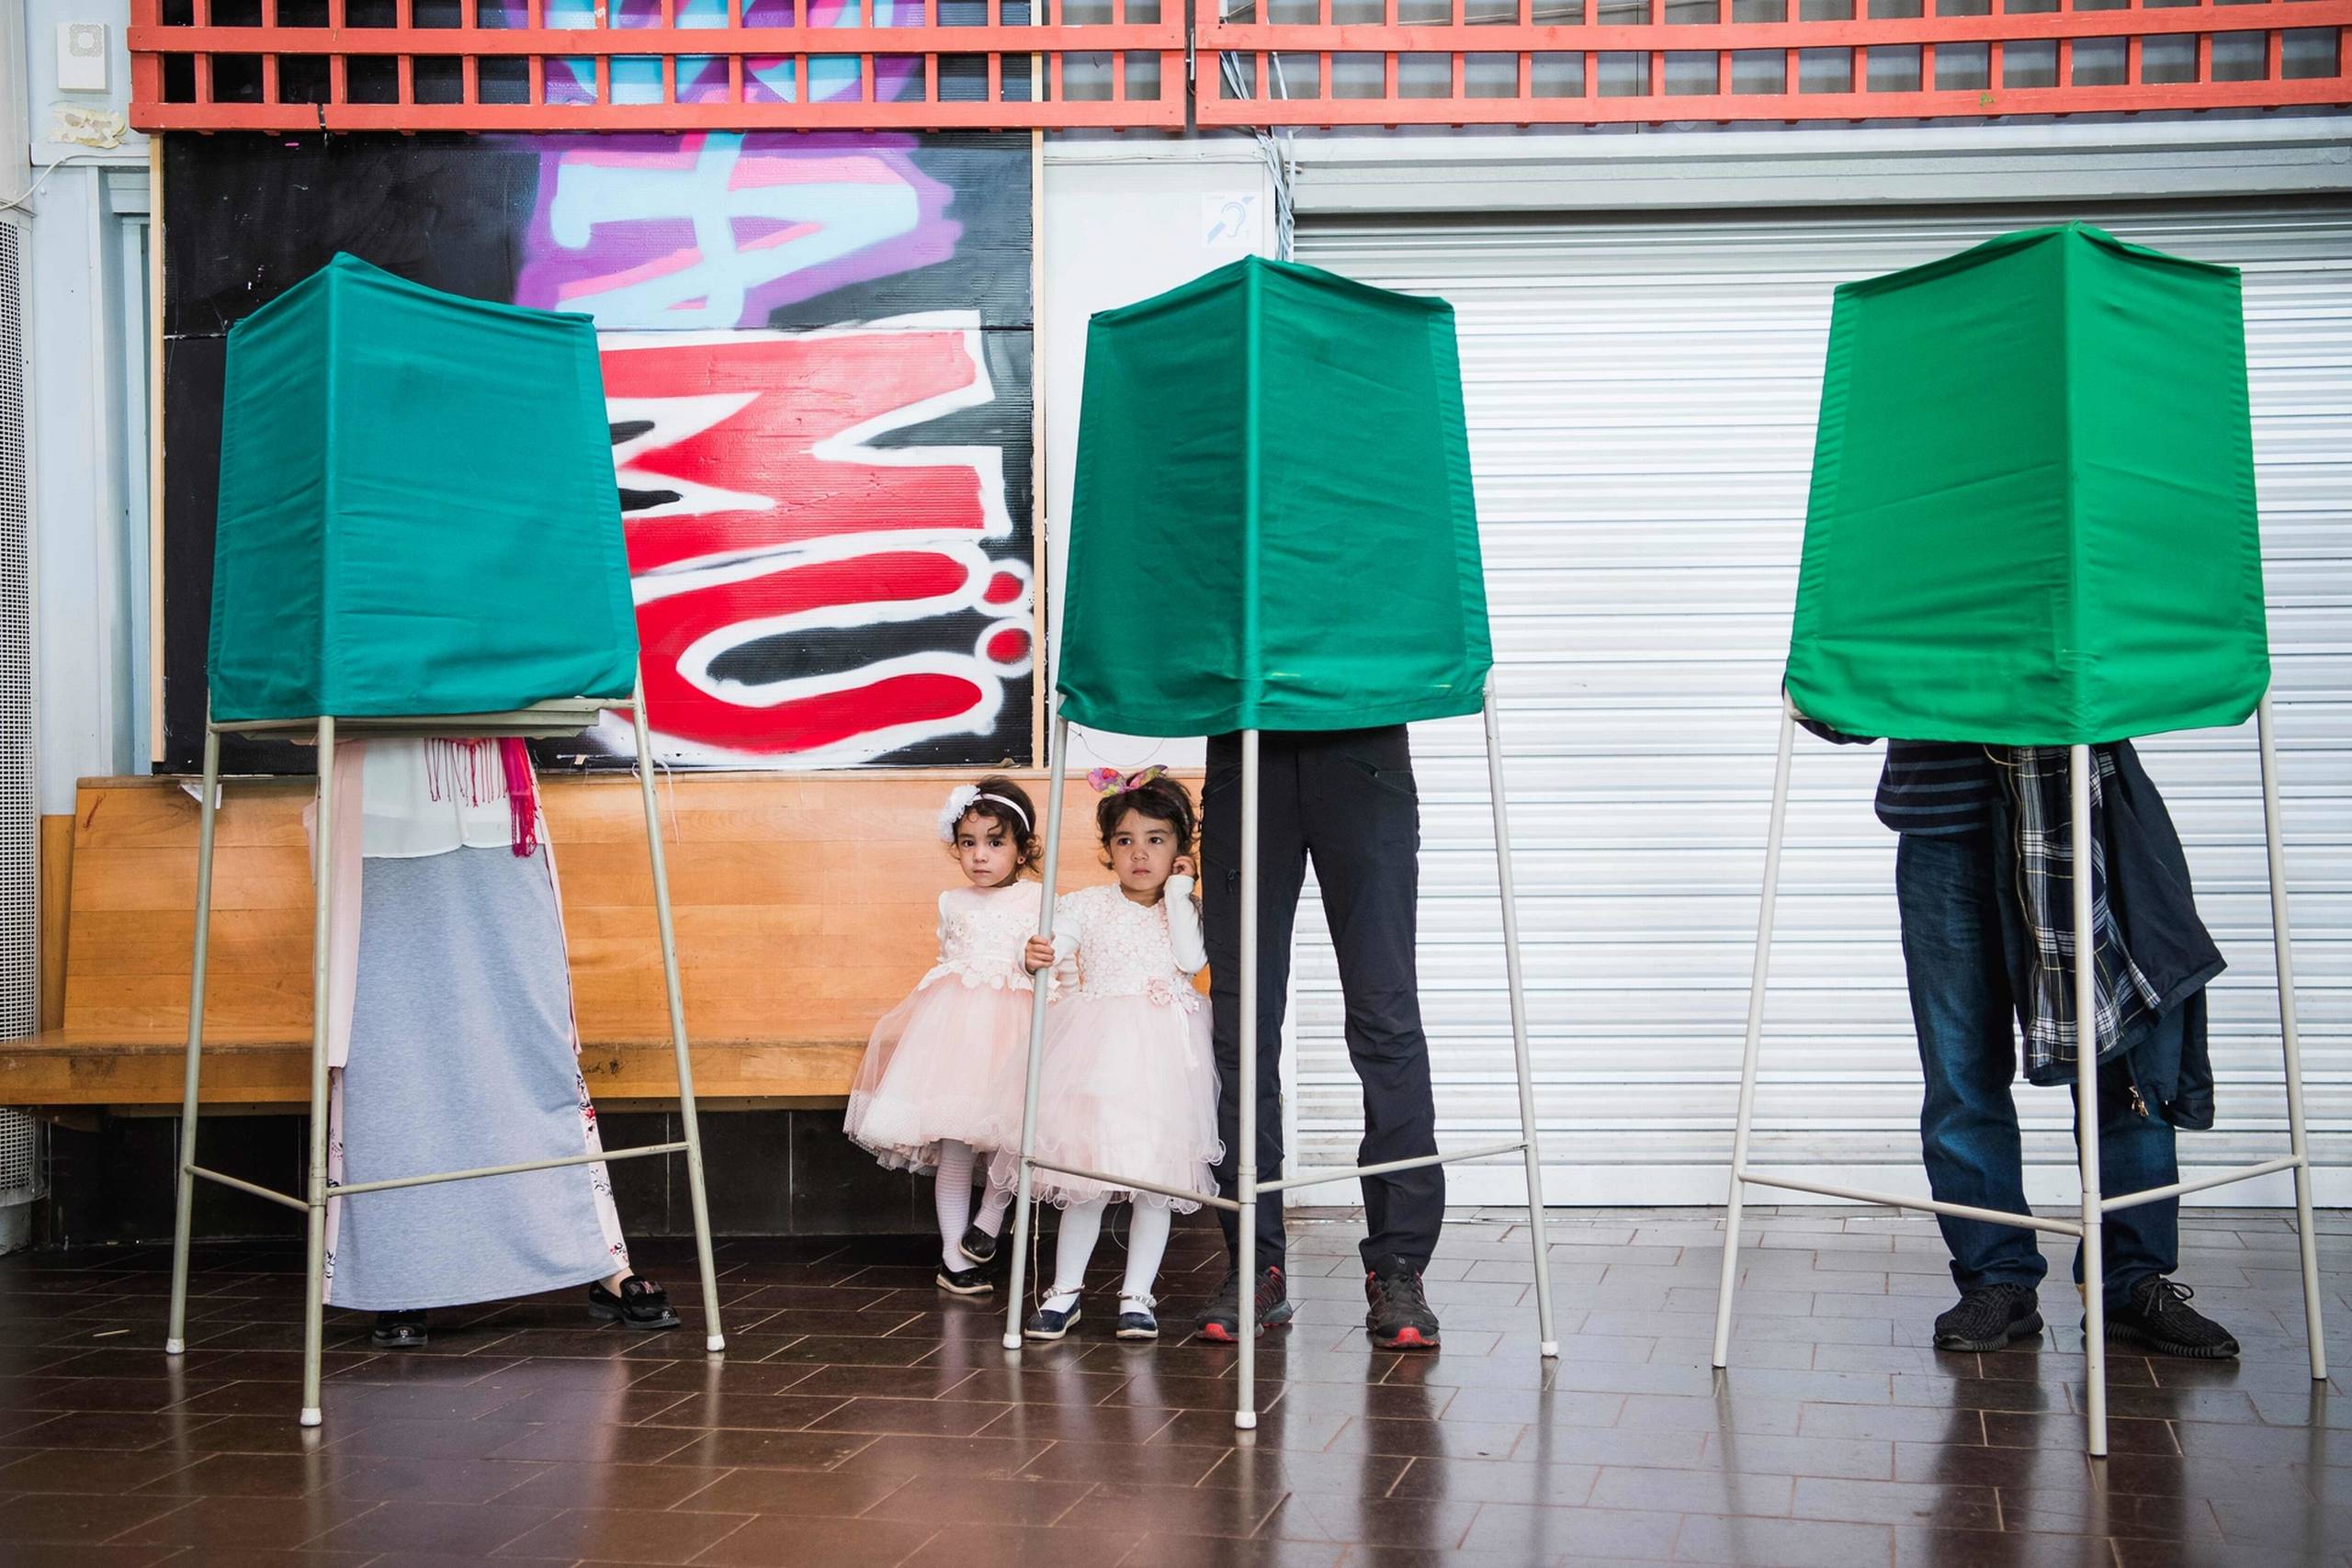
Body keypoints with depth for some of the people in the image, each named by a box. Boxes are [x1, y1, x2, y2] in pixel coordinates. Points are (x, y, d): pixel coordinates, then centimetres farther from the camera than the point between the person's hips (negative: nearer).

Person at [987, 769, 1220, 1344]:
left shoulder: (1184, 910, 8)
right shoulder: (1088, 905, 4)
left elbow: (1192, 959, -10)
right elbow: (1055, 944, -11)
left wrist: (1178, 893, -6)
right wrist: (1037, 959, -34)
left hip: (1163, 1054, 1)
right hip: (1099, 1047, -1)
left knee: (1156, 1175, 2)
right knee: (1087, 1171, 0)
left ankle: (1136, 1295, 13)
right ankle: (1064, 1291, 13)